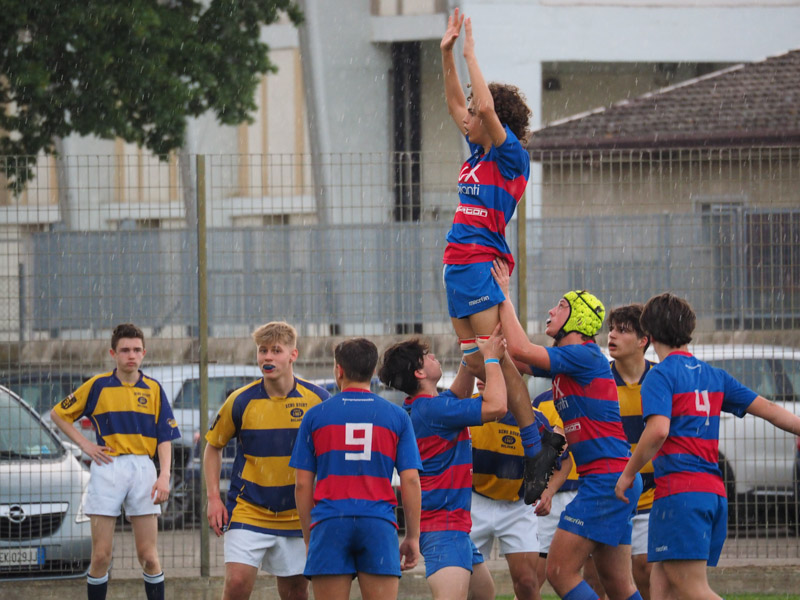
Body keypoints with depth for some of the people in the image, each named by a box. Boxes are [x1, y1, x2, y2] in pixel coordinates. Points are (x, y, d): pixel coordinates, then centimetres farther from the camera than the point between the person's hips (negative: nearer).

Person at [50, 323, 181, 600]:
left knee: (148, 556, -1)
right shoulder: (98, 386, 4)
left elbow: (165, 439, 5)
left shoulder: (154, 389, 7)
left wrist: (164, 476, -9)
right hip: (107, 469, -1)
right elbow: (58, 414, 14)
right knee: (101, 556, -1)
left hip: (143, 470, 1)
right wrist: (84, 444, 3)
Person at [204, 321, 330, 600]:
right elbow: (213, 446, 8)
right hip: (247, 511, -1)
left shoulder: (317, 399, -4)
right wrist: (214, 498, -1)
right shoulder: (240, 401, -5)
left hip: (296, 516, 1)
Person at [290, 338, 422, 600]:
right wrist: (413, 537, 8)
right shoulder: (397, 417, 7)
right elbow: (410, 480, 2)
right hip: (379, 526, 0)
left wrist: (308, 537, 14)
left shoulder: (315, 416, 6)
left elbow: (303, 485, 5)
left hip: (329, 526, 0)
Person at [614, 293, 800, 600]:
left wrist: (628, 473, -8)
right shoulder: (714, 376, 16)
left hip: (678, 492, -8)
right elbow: (767, 408, 15)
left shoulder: (660, 375, -5)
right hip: (714, 492, 8)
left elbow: (658, 430, -18)